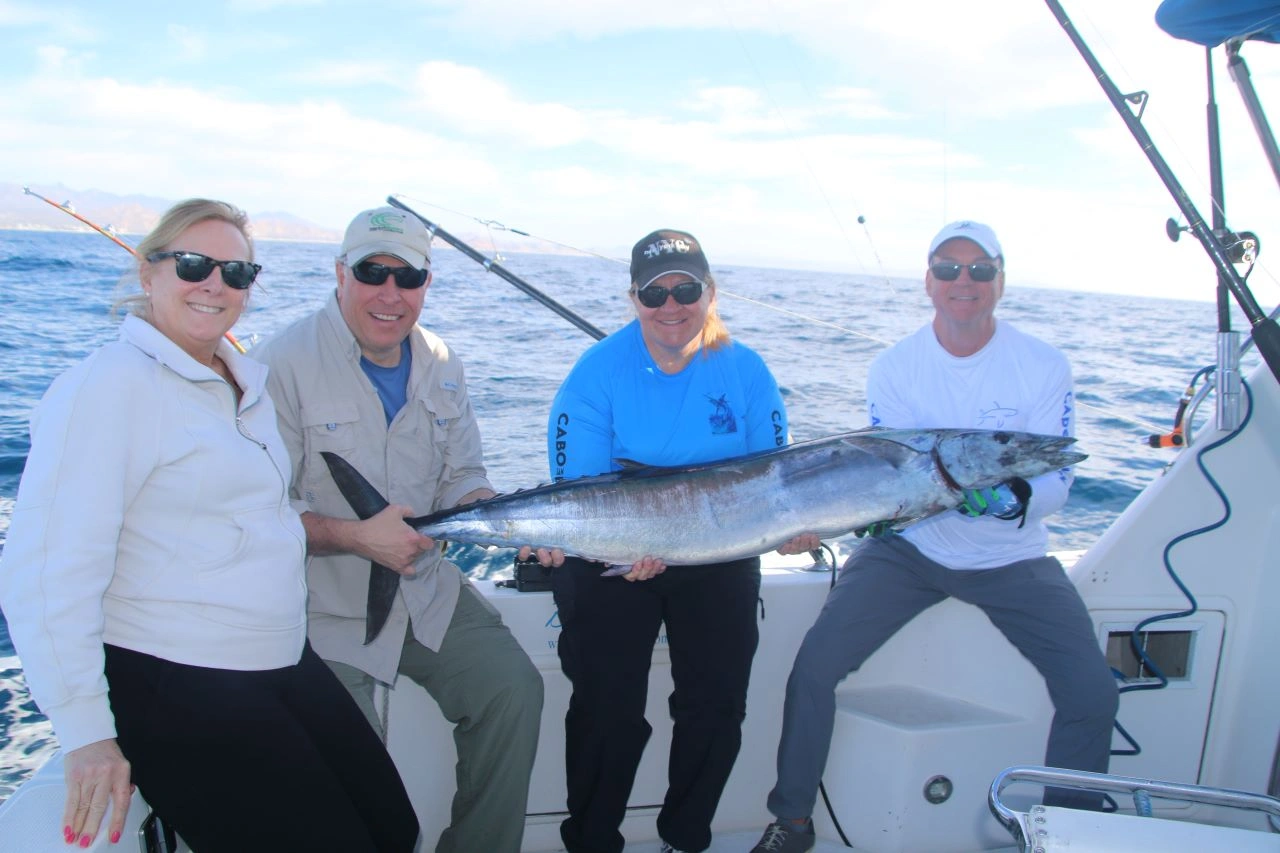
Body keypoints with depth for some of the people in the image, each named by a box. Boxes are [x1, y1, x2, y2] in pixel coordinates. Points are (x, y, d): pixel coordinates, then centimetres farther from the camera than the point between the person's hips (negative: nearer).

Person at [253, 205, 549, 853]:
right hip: (323, 607, -5)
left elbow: (463, 481, 9)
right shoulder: (284, 364, -14)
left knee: (514, 688, -2)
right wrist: (355, 536, -27)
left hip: (426, 590, 6)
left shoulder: (441, 367, 6)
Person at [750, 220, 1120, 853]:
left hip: (1010, 558, 1)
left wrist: (1010, 497, -33)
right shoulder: (893, 367, -6)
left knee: (1092, 694, -14)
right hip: (909, 547, 0)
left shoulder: (1044, 367, -8)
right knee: (813, 668, -14)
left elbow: (1056, 481, -11)